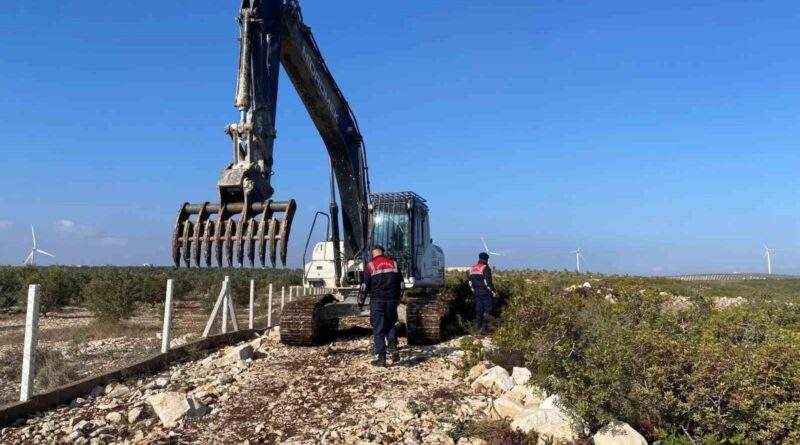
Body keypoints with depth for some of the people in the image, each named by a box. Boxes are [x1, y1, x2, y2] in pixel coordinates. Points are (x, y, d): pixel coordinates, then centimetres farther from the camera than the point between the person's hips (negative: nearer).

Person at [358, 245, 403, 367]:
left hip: (377, 301, -4)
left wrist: (361, 301, 5)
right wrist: (397, 298, 24)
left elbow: (365, 286, -7)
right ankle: (393, 347, -2)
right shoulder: (394, 264, 7)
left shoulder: (370, 266, -6)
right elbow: (400, 284, 12)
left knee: (378, 329, 2)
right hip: (391, 300, 4)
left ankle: (382, 358, 1)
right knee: (390, 325, 20)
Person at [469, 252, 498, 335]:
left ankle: (479, 327, 14)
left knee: (479, 310, 11)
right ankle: (484, 328, -11)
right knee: (489, 310, -3)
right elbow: (488, 282, -17)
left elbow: (470, 282, 16)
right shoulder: (485, 268, -11)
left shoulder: (472, 269, 12)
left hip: (476, 292, 7)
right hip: (485, 292, -7)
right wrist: (493, 291, -10)